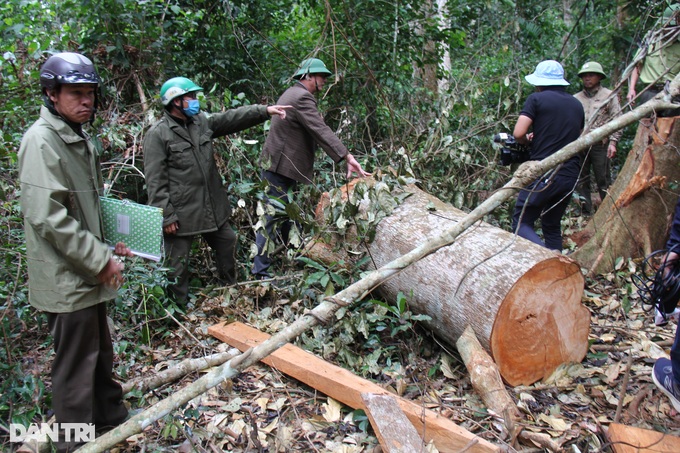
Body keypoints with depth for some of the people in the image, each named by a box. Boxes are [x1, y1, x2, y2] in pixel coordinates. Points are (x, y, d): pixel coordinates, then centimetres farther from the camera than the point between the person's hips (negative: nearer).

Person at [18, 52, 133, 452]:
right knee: (77, 363, 4)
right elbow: (48, 217, -24)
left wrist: (110, 243, 8)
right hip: (66, 277, -9)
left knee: (100, 351, 22)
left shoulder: (79, 138, 12)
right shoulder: (42, 140, -17)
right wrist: (100, 260, -20)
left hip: (89, 271, 9)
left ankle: (111, 416, 40)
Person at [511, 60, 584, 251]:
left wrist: (529, 141, 8)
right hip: (571, 175, 7)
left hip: (544, 173, -6)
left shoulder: (536, 99, -3)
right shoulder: (577, 105, 16)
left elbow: (518, 133, -14)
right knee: (552, 225, 19)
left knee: (521, 222, -1)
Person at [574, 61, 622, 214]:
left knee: (603, 179, -3)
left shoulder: (609, 96, 7)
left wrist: (613, 142, -9)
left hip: (600, 145, -3)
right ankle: (586, 210, 14)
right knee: (581, 180, 6)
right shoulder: (576, 98, 15)